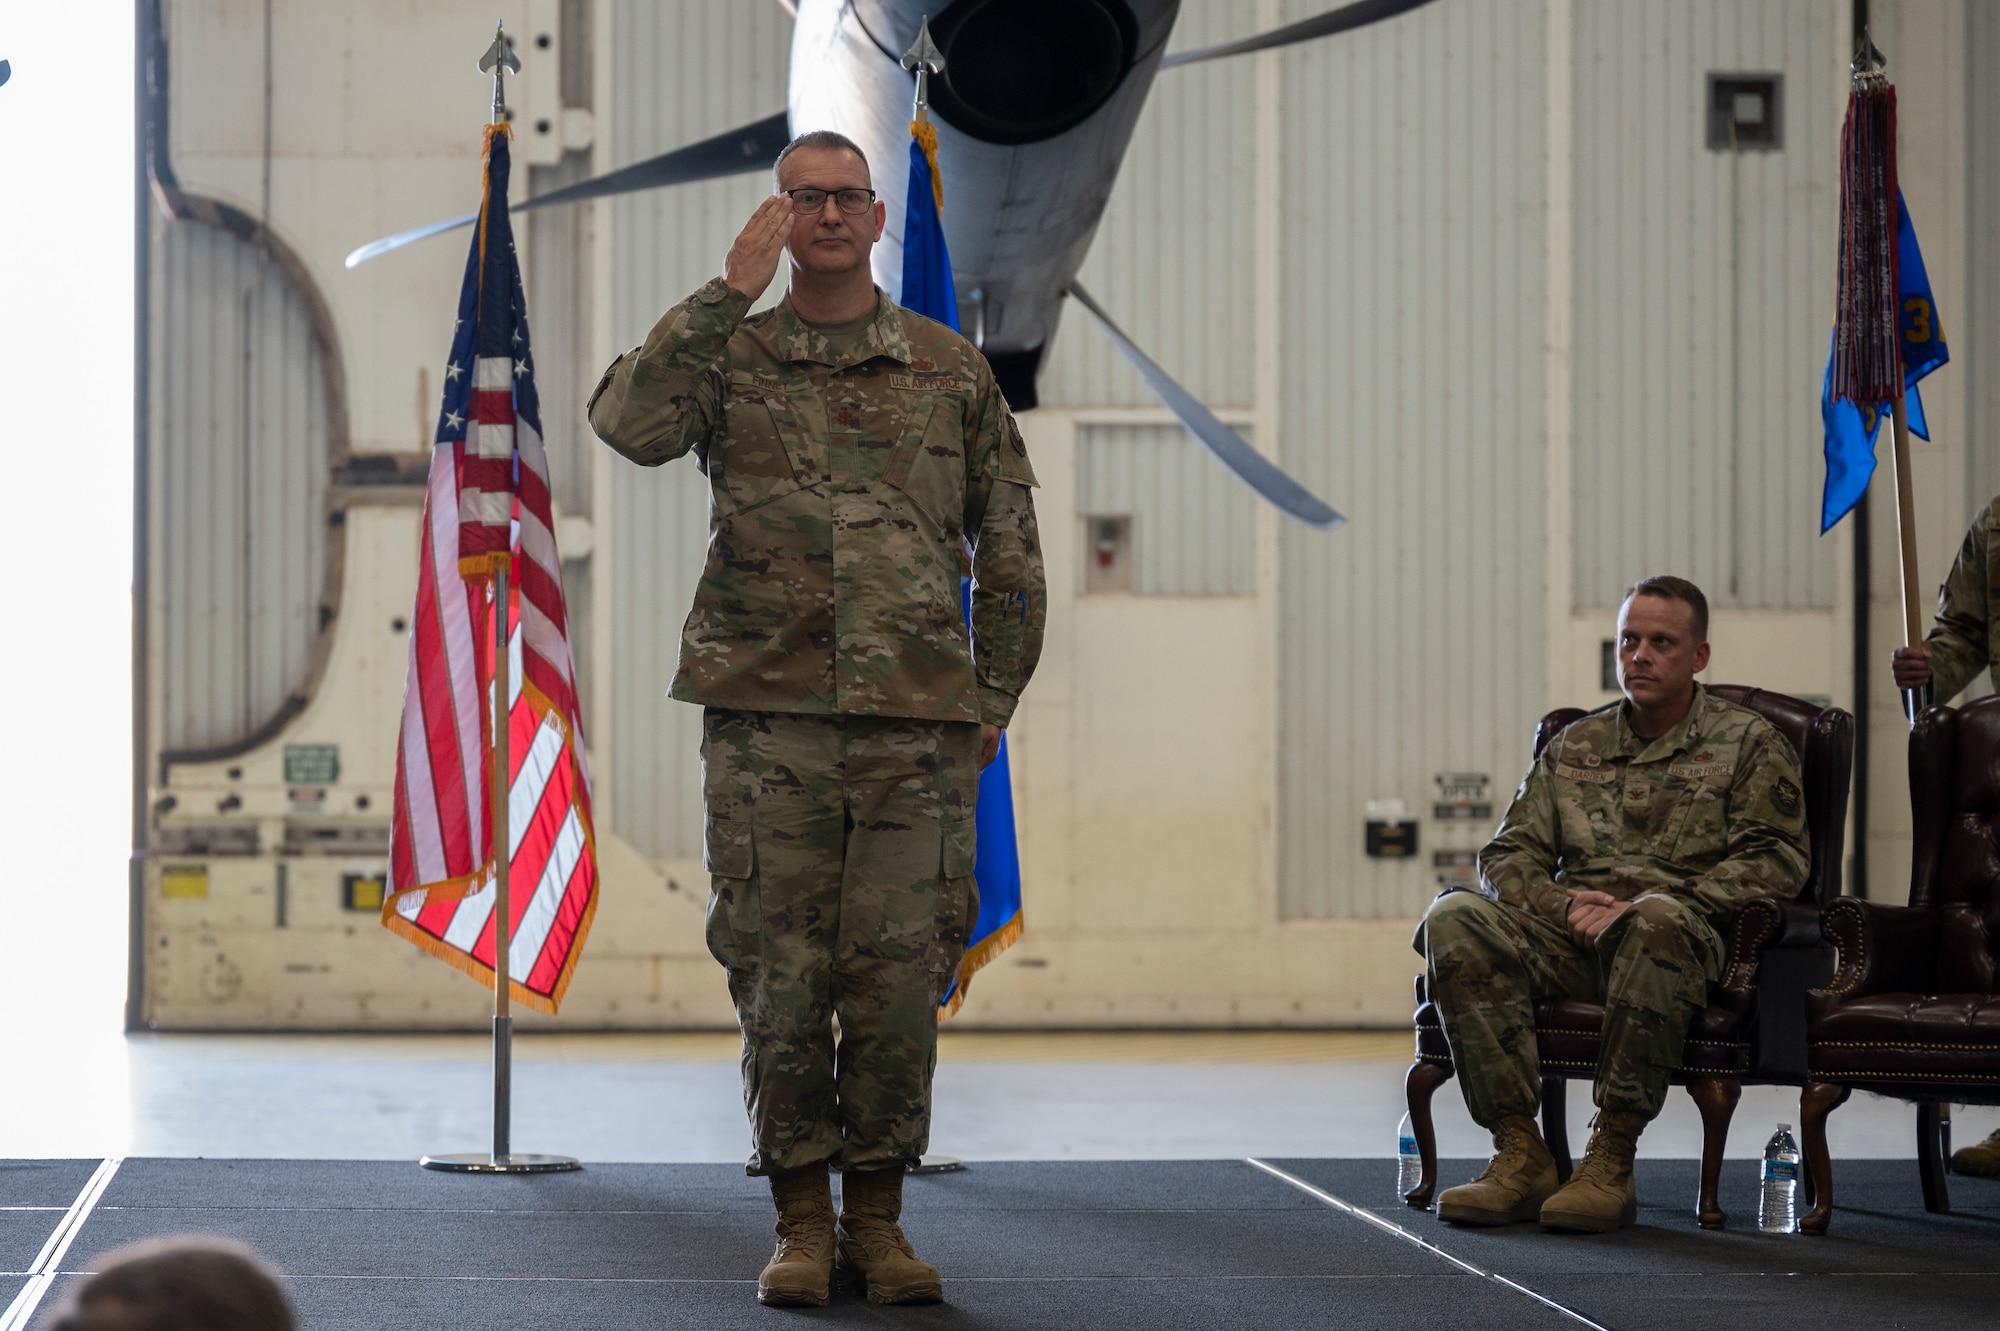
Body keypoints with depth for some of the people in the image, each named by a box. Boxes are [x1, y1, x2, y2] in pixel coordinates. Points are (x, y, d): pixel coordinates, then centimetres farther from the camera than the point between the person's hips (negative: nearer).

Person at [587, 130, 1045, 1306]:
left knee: (897, 978, 1)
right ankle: (803, 1220, 11)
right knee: (779, 976, 0)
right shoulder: (728, 356, 7)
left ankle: (879, 1217, 13)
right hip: (767, 718, -1)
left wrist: (995, 698, 9)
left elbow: (1011, 548, 14)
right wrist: (731, 292, -13)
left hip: (914, 727, 1)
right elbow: (630, 423, -15)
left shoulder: (953, 370, 10)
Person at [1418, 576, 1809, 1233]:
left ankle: (1611, 1161, -37)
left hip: (1689, 935, -4)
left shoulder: (1748, 743, 13)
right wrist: (1565, 902, -5)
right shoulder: (1573, 746, 24)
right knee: (1454, 919, -26)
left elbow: (1774, 859, 0)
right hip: (1569, 935, 4)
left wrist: (1646, 904, -13)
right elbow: (1507, 855, 19)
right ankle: (1520, 1154, -29)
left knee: (1658, 921, -41)